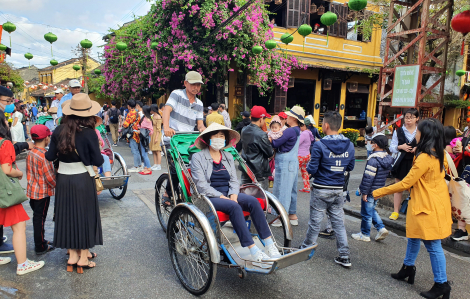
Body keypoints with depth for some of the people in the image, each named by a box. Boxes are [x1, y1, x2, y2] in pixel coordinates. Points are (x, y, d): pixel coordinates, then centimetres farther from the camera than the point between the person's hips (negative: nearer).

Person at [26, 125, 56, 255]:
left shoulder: (30, 153, 4)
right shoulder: (44, 155, -21)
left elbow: (29, 173, 12)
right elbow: (49, 177, -20)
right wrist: (57, 185, -5)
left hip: (32, 190, 8)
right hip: (43, 192, -8)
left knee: (37, 217, 18)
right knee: (40, 218, 1)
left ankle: (39, 241, 33)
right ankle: (40, 247, 12)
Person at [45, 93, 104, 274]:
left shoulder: (59, 130, -3)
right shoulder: (88, 133, -15)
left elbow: (50, 156, 1)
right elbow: (98, 161, -13)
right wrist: (99, 157, 7)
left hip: (63, 178, 4)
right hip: (83, 179, -4)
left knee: (68, 214, 15)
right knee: (85, 215, 9)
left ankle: (72, 254, 26)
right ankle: (83, 256, 18)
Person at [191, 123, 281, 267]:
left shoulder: (228, 157, 18)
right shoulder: (197, 157, 0)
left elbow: (234, 180, 13)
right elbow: (201, 185, -9)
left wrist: (233, 194, -8)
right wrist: (221, 196, -18)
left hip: (229, 194, 5)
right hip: (209, 198, -5)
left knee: (253, 201, -23)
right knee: (234, 207, -33)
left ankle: (269, 245, -24)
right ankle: (254, 253, -35)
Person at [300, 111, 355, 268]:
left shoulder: (320, 145, -16)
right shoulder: (349, 145, 1)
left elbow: (312, 169, -15)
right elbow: (350, 167, 9)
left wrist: (308, 167, 6)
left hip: (321, 190, -4)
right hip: (339, 189, 5)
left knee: (315, 221, 8)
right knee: (339, 222, 12)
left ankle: (306, 249, 25)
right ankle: (345, 256, 16)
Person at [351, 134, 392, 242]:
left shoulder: (373, 159, -23)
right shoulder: (388, 158, 4)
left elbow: (368, 177, -23)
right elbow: (386, 175, 14)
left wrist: (364, 192, -17)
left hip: (370, 192, -9)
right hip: (379, 191, 9)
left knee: (366, 213, 5)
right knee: (372, 210, 25)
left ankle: (365, 234, 18)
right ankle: (381, 228, 16)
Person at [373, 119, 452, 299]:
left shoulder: (424, 158, -24)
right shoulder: (440, 155, 4)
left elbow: (405, 184, -21)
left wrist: (378, 193, -14)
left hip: (428, 207, -10)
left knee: (433, 245, 2)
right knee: (413, 236, 21)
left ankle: (441, 284, 15)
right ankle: (408, 268, 35)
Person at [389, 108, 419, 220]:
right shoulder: (398, 131, 6)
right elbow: (392, 147, 6)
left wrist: (417, 149, -11)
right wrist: (400, 147, -12)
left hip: (415, 162, -1)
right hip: (401, 162, 1)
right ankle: (395, 211, 18)